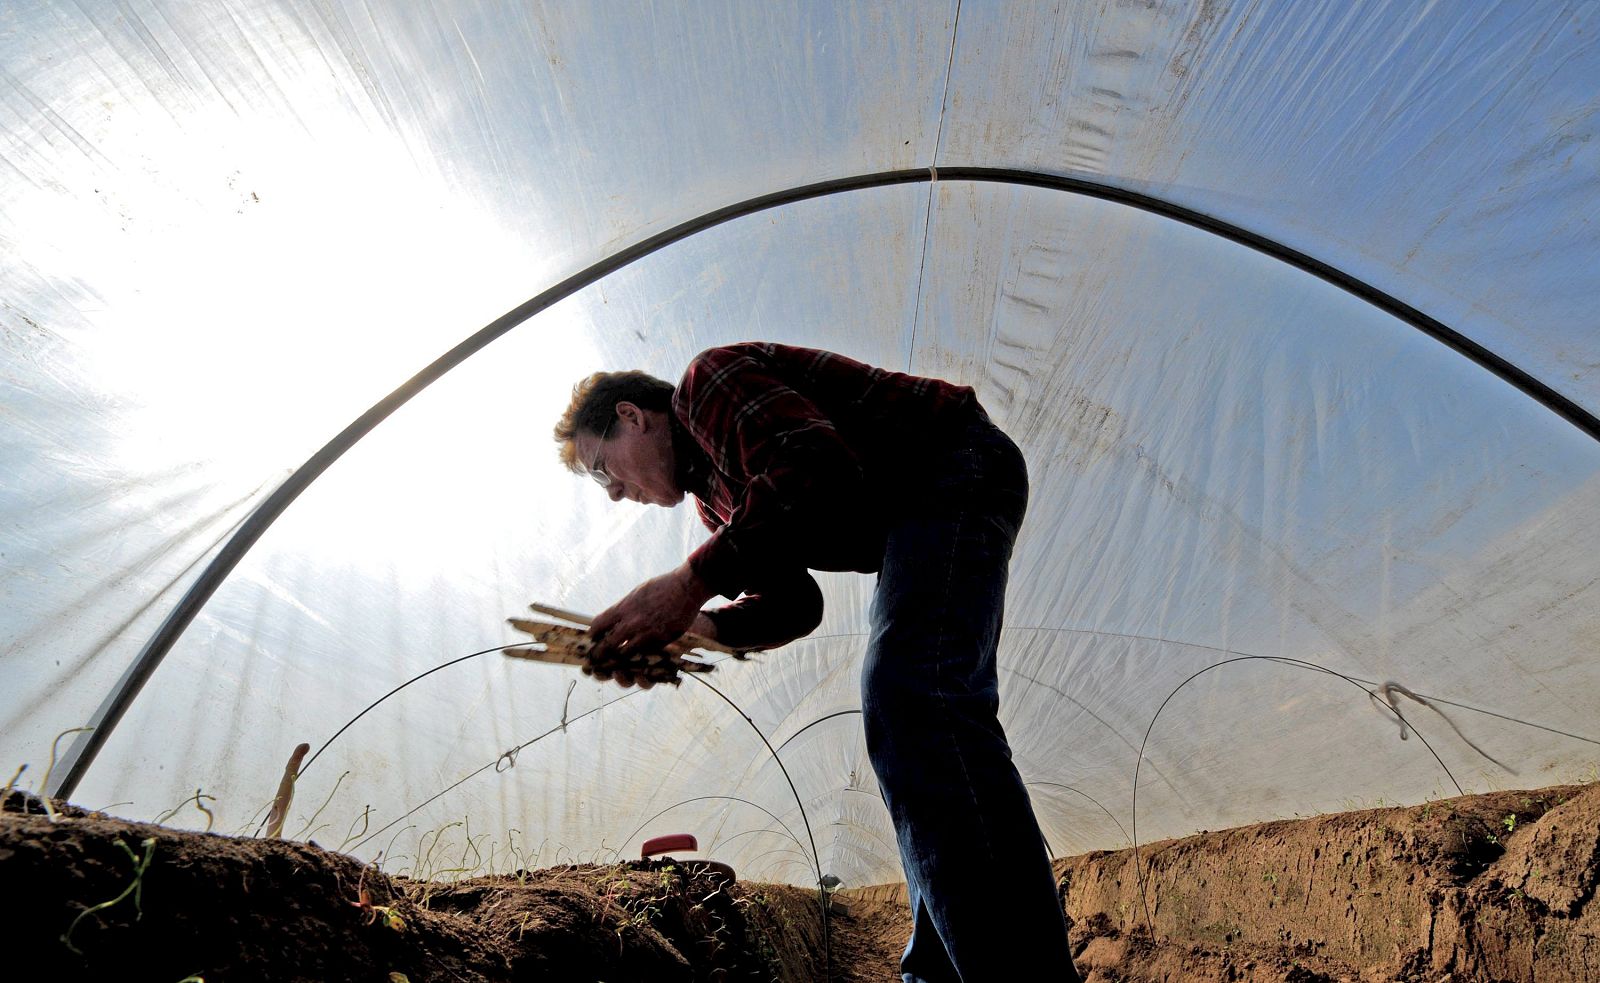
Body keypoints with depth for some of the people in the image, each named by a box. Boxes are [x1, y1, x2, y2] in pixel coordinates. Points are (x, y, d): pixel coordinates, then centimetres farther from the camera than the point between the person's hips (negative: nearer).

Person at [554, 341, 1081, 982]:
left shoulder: (708, 378, -7)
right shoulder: (712, 492, 20)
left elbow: (820, 469, -26)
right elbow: (793, 603, 14)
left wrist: (691, 582, -25)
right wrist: (690, 627, -1)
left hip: (951, 470, -11)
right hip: (913, 516, 11)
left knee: (911, 699, -27)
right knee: (918, 731, 8)